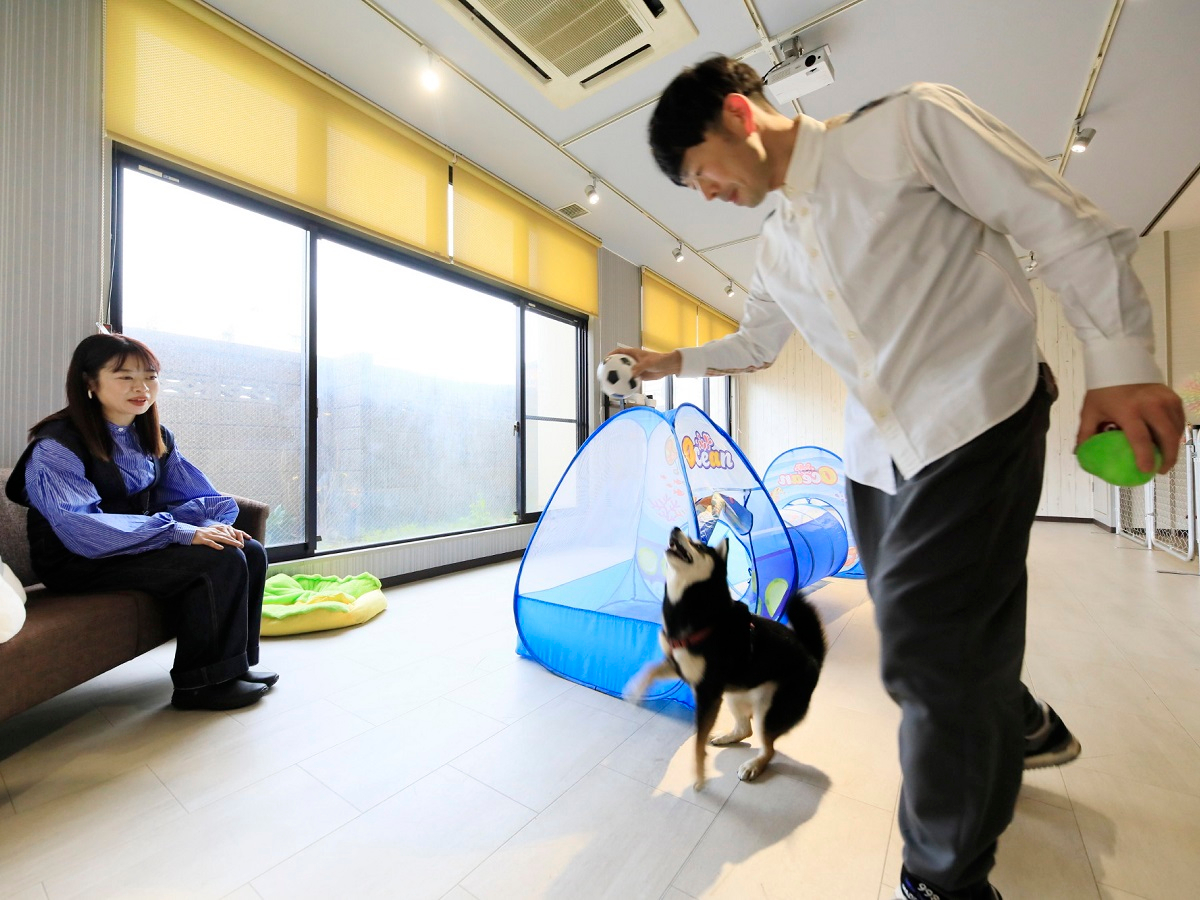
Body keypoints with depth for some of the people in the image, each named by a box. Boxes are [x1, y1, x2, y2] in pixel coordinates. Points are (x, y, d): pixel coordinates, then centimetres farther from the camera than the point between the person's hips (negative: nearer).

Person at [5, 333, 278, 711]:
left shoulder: (155, 437, 7)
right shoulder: (55, 446, -15)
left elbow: (191, 494, 7)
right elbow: (81, 528, -27)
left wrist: (212, 524, -16)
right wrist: (181, 532, -34)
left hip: (141, 545, 7)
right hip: (80, 564, -7)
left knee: (252, 552, -11)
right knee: (221, 562, -27)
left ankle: (236, 664, 2)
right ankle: (200, 684, -11)